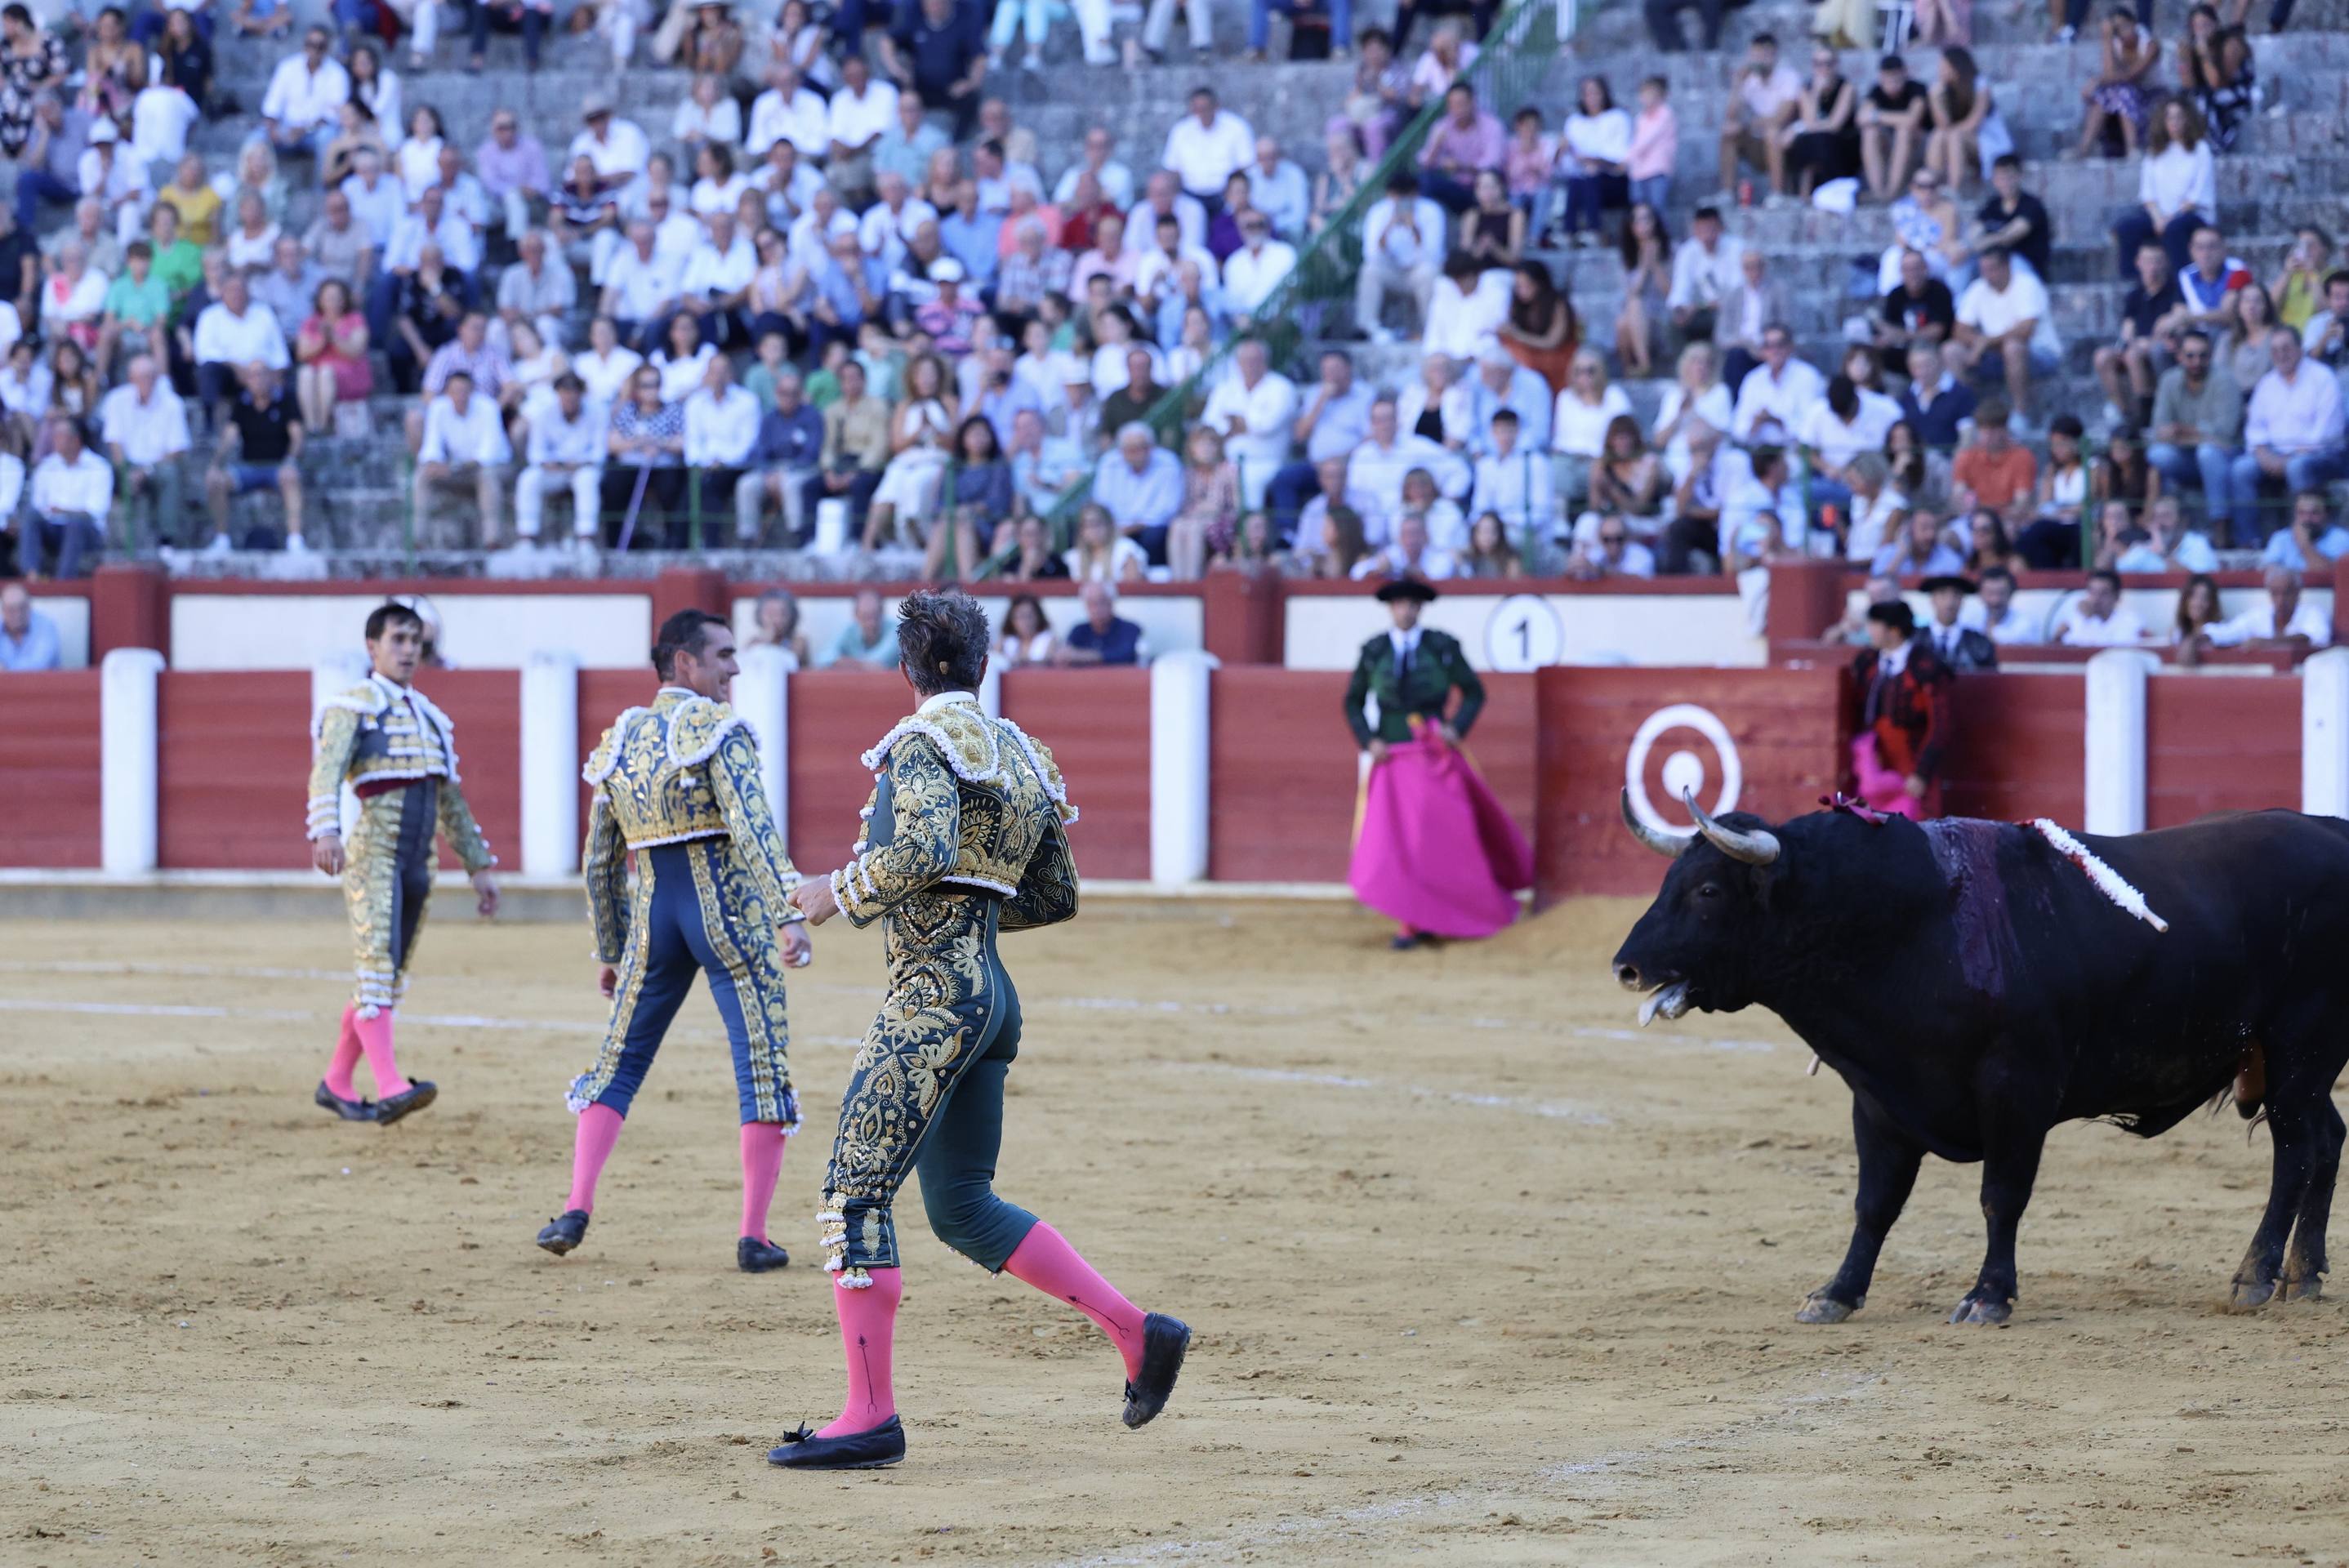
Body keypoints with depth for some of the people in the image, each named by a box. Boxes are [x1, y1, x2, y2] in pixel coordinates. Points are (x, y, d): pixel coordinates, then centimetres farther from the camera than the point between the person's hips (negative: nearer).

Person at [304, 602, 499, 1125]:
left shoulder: (429, 718, 20)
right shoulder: (352, 707, -2)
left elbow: (452, 802, 25)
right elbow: (327, 772, -18)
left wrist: (480, 867, 22)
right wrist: (325, 831, -36)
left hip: (416, 865, 7)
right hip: (371, 856, -7)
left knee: (389, 978, 10)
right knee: (377, 967, -16)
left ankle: (336, 1084, 22)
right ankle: (391, 1088, -28)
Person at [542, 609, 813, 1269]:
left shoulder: (620, 740, 12)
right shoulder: (719, 728, -7)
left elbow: (600, 861, 16)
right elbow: (752, 825, -20)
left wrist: (608, 953, 24)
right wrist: (789, 914, -25)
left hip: (652, 911, 5)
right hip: (729, 905, -5)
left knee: (621, 1059, 17)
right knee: (764, 1066, 0)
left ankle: (576, 1208, 7)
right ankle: (754, 1236, -3)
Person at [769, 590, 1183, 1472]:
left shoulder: (924, 742, -9)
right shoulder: (1022, 755, 16)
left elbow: (924, 849, -26)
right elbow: (1056, 897, 20)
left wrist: (841, 891, -11)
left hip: (934, 997, -9)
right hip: (993, 997, 9)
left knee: (855, 1194, -6)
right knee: (961, 1208, 16)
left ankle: (871, 1417, -8)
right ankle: (1137, 1331, 12)